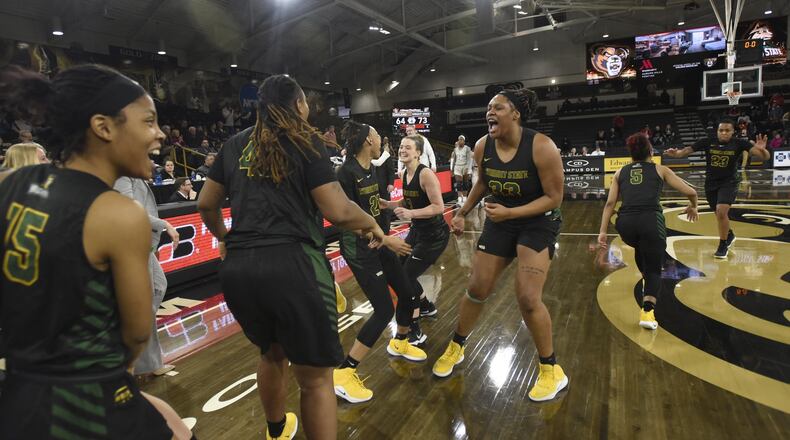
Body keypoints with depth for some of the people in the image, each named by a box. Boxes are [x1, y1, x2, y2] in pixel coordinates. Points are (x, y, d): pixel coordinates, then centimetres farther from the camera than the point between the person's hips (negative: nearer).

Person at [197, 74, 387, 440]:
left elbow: (206, 204, 20)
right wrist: (372, 224, 8)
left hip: (237, 267, 7)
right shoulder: (306, 141, -2)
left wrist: (223, 237, 38)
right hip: (291, 264, -6)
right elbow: (338, 212, -11)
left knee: (272, 353, 30)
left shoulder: (235, 144, 13)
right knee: (315, 378, 9)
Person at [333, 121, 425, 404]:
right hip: (358, 248, -9)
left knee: (407, 294, 13)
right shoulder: (346, 172, -19)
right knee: (384, 310, -11)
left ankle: (399, 344, 41)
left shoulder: (371, 169, 7)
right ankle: (343, 374, 0)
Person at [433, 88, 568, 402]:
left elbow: (554, 197, -20)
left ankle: (552, 371, 10)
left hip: (538, 222, -4)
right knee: (476, 290, 7)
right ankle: (456, 348, 31)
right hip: (500, 221, 5)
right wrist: (463, 212, 12)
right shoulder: (482, 147, -9)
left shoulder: (541, 147, -24)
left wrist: (510, 212, -30)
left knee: (528, 299, -14)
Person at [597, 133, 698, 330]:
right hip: (651, 220, -2)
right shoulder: (660, 169, 17)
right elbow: (691, 192, 15)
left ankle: (647, 281, 52)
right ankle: (647, 312, -9)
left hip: (626, 222, 2)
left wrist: (603, 231, 8)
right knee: (654, 269, 10)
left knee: (640, 247, 38)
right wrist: (692, 207, 37)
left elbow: (610, 203, 10)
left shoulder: (621, 172, 20)